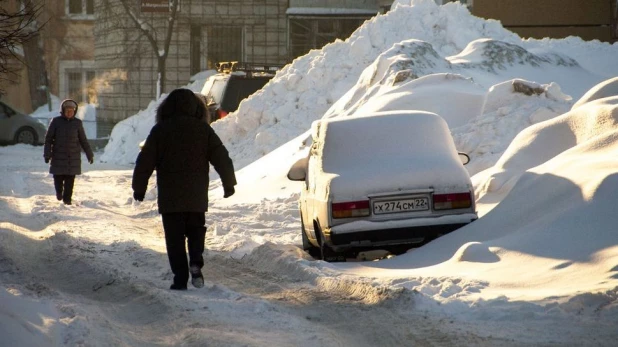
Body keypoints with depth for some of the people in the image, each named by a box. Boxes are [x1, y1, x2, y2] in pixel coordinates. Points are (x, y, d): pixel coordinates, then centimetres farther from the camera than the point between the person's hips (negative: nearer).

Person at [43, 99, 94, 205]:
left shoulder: (77, 123, 4)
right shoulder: (56, 121, -1)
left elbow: (83, 140, 11)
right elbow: (48, 139, 1)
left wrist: (89, 154, 13)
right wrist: (47, 154, -6)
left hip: (73, 157, 1)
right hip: (58, 156, -1)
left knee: (70, 179, -2)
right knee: (58, 177, 2)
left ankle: (67, 198, 8)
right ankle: (59, 191, 31)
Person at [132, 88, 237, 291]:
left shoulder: (160, 130, -1)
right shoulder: (203, 129, 2)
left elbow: (145, 161, -1)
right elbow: (222, 158, 2)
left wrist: (139, 187, 9)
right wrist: (229, 183, 12)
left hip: (170, 197, -2)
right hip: (197, 197, 2)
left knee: (175, 238, 4)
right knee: (196, 230, 18)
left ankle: (180, 279, -2)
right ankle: (195, 263, -6)